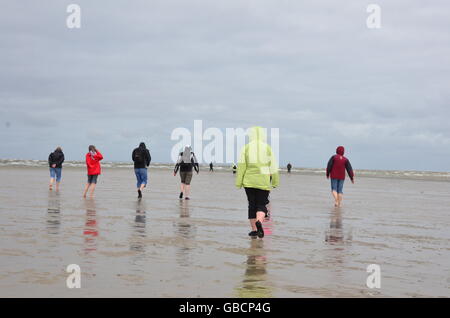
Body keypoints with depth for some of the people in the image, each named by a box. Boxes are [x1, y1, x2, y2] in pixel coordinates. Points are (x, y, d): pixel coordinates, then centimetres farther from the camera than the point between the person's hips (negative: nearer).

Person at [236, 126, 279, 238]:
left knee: (252, 205, 11)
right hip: (263, 182, -1)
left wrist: (239, 183, 1)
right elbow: (273, 167, 3)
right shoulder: (267, 148, 1)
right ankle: (259, 222, -24)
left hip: (249, 182, 1)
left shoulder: (246, 148, 1)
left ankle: (254, 229, 11)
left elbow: (241, 166, -3)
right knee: (261, 205, 5)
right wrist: (275, 182, 12)